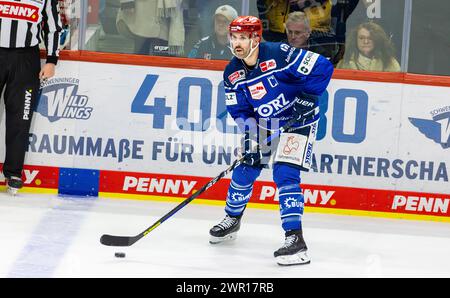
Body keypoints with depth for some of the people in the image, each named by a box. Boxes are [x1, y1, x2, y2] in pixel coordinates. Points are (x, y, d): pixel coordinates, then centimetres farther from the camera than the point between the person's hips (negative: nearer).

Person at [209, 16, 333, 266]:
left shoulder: (280, 54, -26)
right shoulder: (232, 75, -7)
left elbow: (322, 68, -23)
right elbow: (240, 111, -2)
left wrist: (308, 98, -24)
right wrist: (250, 138, -16)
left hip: (298, 121, -6)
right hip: (263, 125, 6)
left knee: (285, 173, -21)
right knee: (245, 169, 9)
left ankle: (295, 238, -22)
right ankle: (232, 219, 36)